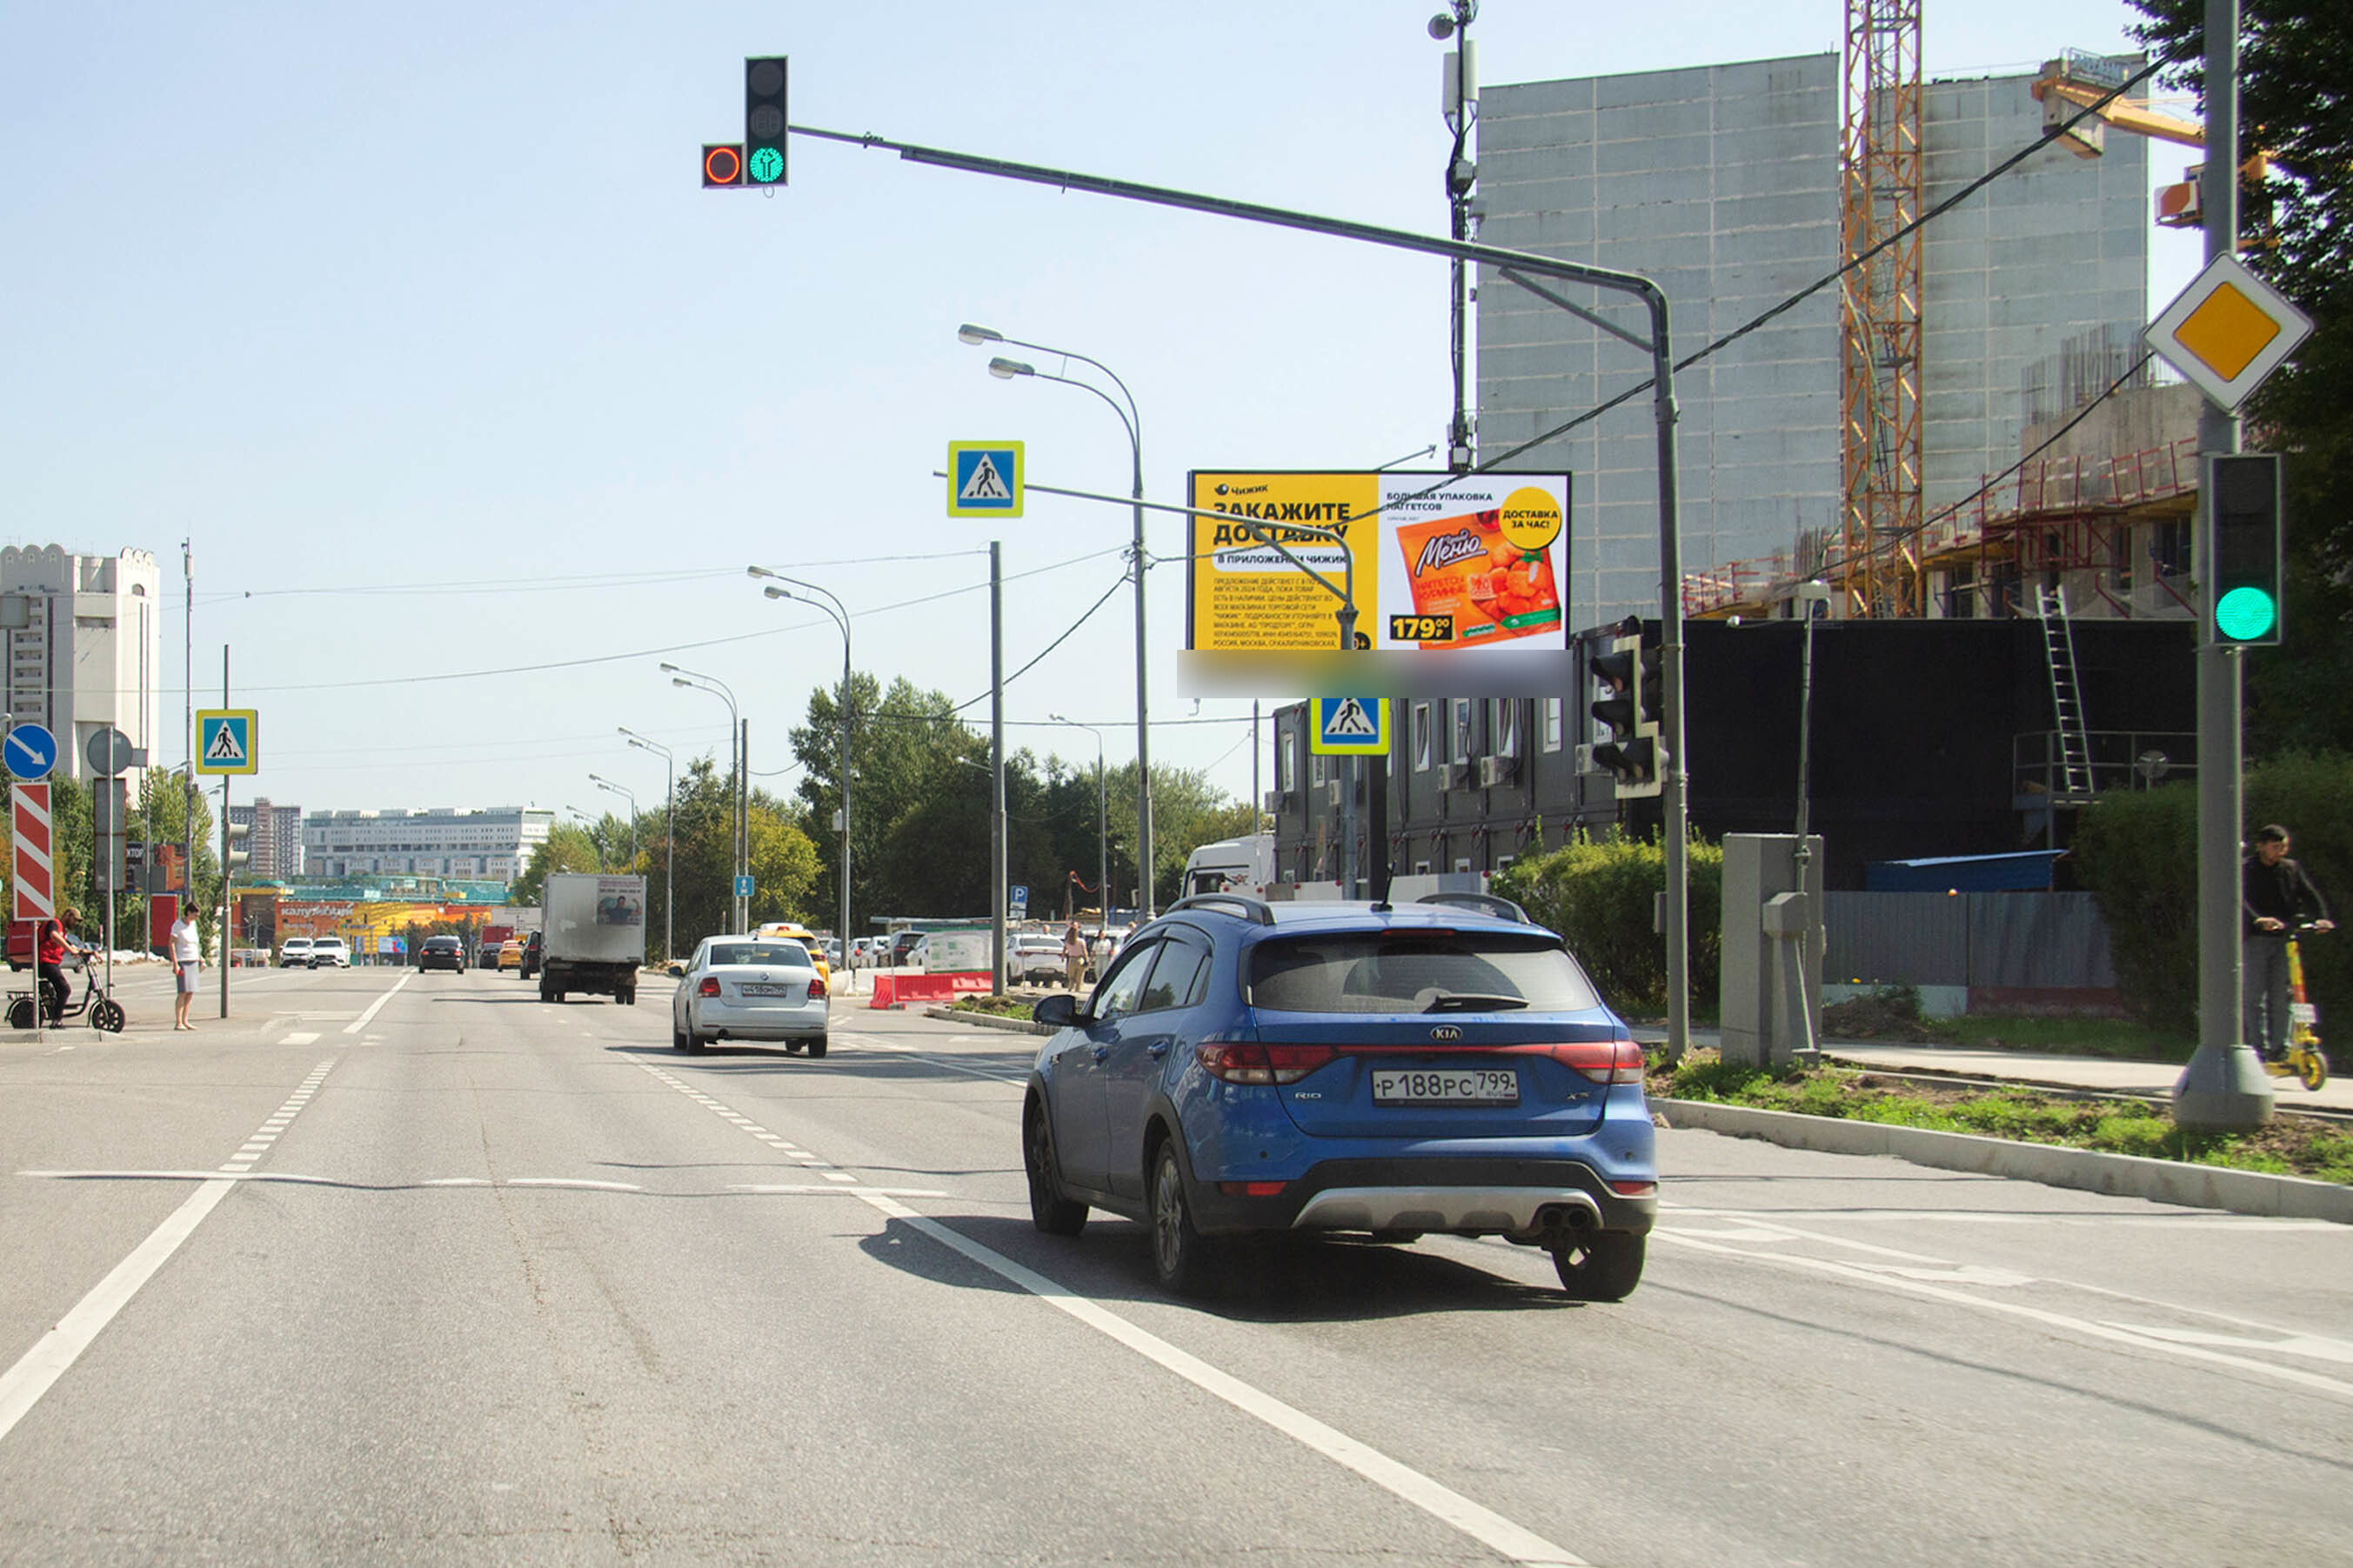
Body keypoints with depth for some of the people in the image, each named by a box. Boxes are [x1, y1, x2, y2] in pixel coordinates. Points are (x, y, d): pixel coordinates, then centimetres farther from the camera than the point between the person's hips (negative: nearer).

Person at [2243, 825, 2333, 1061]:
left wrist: (2320, 918, -19)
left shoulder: (2291, 869, 11)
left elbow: (2309, 895, 1)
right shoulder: (2245, 869, -2)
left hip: (2283, 938, 3)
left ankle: (2279, 1047, 8)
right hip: (2255, 938, -3)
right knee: (2256, 997, -5)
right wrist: (2258, 920, -37)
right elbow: (2241, 900, -18)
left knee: (2280, 996, 2)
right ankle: (2259, 1048, -2)